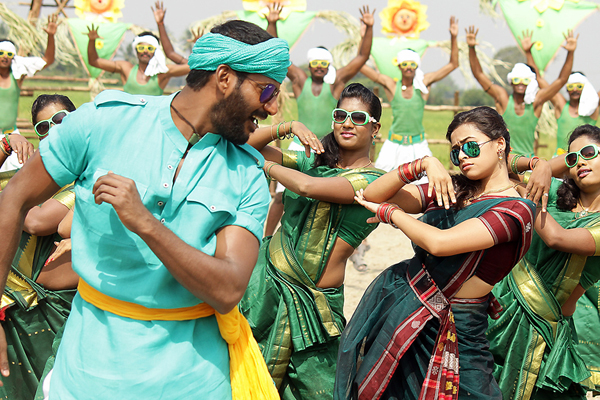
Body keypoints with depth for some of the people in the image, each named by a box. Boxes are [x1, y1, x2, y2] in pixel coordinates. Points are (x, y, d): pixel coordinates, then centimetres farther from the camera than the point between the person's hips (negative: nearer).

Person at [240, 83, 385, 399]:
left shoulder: (374, 182, -9)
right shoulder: (312, 160, 9)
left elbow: (309, 187, -24)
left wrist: (267, 165, -8)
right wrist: (288, 126, -9)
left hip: (314, 301, -4)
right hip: (268, 278, 4)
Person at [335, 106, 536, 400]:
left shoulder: (516, 210, -15)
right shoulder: (453, 189, 6)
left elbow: (438, 243, -28)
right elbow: (371, 196, 1)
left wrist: (390, 213, -11)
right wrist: (423, 164, -13)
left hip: (450, 327, -6)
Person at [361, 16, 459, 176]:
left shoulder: (423, 84, 2)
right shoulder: (391, 86, 0)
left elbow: (453, 64, 6)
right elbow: (361, 66, -3)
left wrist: (453, 37, -4)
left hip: (418, 145, 1)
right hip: (394, 144, 0)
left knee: (424, 183, -7)